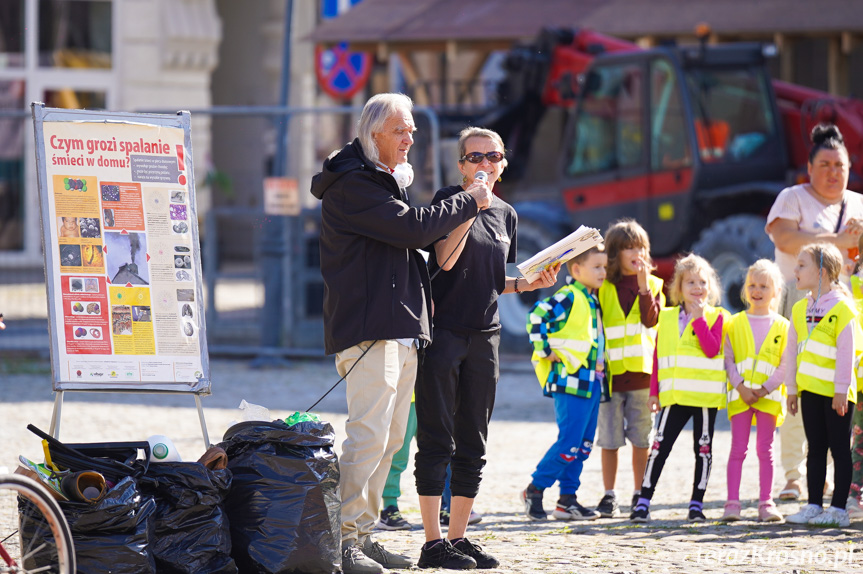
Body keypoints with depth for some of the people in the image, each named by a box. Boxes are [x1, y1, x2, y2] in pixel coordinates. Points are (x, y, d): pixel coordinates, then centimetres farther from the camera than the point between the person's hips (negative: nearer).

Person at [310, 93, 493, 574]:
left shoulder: (390, 182, 24)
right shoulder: (352, 184, -9)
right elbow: (413, 227, -17)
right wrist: (469, 202, -5)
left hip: (402, 330, 10)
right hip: (368, 329, -10)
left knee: (389, 439, 10)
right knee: (368, 434, -16)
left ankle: (363, 534, 14)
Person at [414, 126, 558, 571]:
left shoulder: (506, 215, 15)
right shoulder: (448, 199, -3)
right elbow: (447, 259, -17)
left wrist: (529, 283, 4)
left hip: (484, 334, 6)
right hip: (443, 330, -6)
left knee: (473, 445, 7)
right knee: (437, 440, -6)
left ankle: (458, 537, 13)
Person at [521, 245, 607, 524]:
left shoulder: (592, 301, 18)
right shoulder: (568, 297, -10)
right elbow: (537, 315, -21)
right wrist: (545, 351, -17)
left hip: (591, 383, 9)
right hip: (570, 382, -9)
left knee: (583, 445, 8)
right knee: (569, 444, -10)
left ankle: (568, 500, 13)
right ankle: (534, 490, 2)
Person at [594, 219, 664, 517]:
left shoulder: (653, 284, 8)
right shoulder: (602, 286, 4)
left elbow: (651, 319, -8)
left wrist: (643, 285, -16)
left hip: (642, 370, 1)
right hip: (610, 371, -1)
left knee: (642, 437, 4)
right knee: (609, 438, 1)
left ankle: (639, 495, 13)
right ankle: (609, 496, 9)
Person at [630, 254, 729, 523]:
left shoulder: (716, 317, 0)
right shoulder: (666, 318, 10)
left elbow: (712, 349, -15)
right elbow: (658, 357, 13)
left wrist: (699, 318, -16)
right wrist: (654, 392, 9)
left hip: (705, 395, -2)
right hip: (674, 395, 2)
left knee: (703, 448, 5)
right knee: (660, 446, -3)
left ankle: (697, 504, 12)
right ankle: (643, 502, -2)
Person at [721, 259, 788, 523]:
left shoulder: (782, 326, 5)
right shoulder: (735, 323, 6)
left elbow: (786, 365, 1)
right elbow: (728, 360, 2)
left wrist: (765, 389, -11)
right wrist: (741, 386, -12)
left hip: (769, 395, 0)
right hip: (740, 396, 0)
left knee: (765, 450, 3)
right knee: (738, 449, -2)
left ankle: (766, 504, 6)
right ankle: (732, 504, -3)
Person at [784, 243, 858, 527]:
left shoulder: (842, 308, -12)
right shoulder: (800, 309, 9)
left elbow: (846, 352, -14)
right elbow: (792, 351, 14)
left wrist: (842, 390, -16)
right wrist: (792, 389, 12)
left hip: (835, 393, -7)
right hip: (810, 390, 7)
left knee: (839, 449, -1)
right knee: (815, 449, 11)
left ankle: (839, 509, 1)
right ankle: (814, 506, 15)